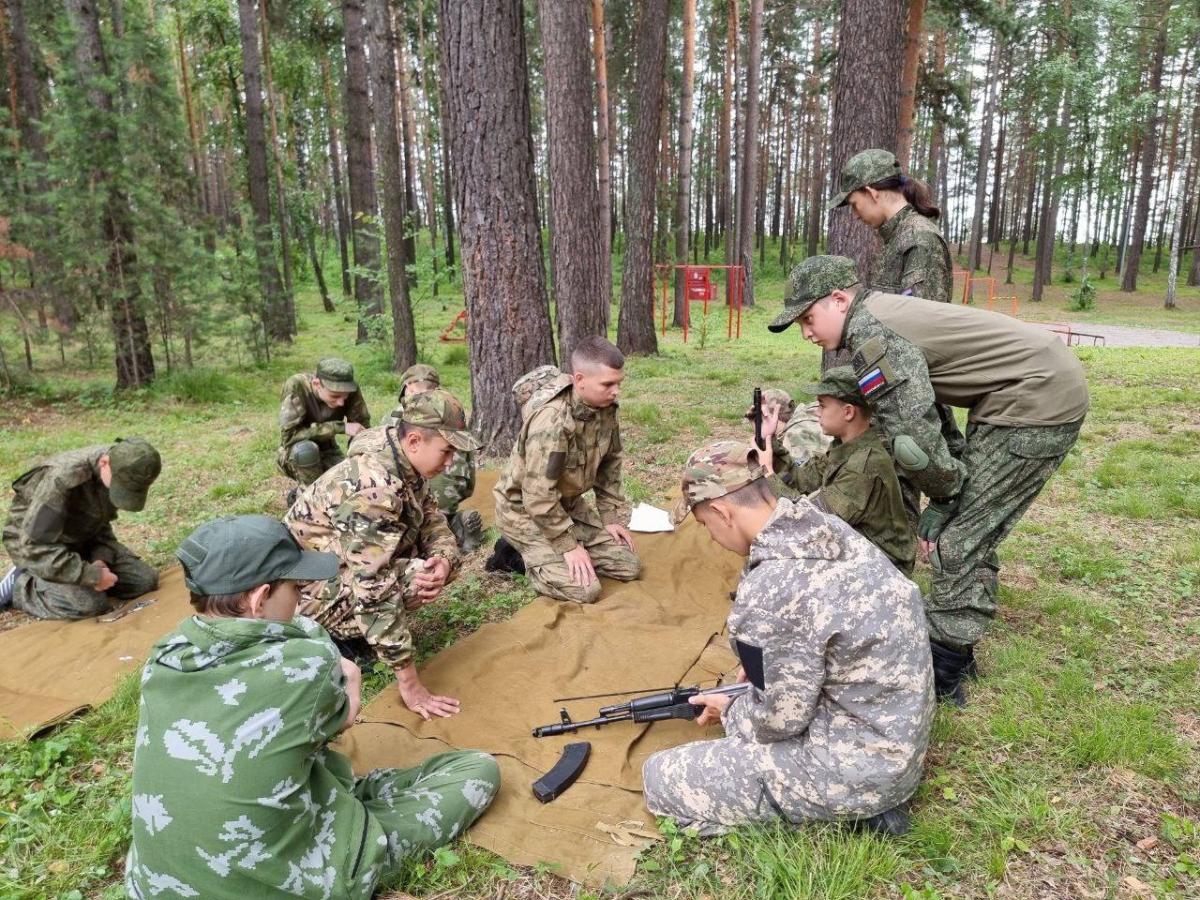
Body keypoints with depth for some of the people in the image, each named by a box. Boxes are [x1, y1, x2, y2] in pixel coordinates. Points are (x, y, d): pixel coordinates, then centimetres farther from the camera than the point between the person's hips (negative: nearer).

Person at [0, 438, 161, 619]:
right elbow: (35, 548, -33)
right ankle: (18, 587, 0)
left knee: (145, 580, -5)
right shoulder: (62, 479, -34)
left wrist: (101, 559, -15)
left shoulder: (118, 474, -13)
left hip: (81, 540, 6)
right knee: (90, 603, -26)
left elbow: (102, 523, 3)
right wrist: (93, 575, -30)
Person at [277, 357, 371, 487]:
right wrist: (340, 427, -36)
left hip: (328, 452, 3)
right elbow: (288, 436, -33)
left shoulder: (351, 390, -21)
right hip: (295, 455, -3)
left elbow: (363, 428, -12)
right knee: (306, 449, -36)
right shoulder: (296, 386, -29)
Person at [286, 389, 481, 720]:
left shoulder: (405, 466, -6)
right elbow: (373, 588, -35)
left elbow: (434, 523, 3)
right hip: (306, 591, -8)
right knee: (419, 579, -25)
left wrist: (444, 559, -23)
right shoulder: (372, 485, -33)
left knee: (433, 570, -3)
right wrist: (409, 684, -32)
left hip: (340, 569, 9)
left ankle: (353, 628, 7)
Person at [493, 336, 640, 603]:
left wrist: (612, 517, 3)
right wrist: (569, 545, -24)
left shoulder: (605, 409, -7)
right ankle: (523, 553, 4)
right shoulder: (552, 421, -32)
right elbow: (538, 495, -30)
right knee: (584, 589, -19)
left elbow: (609, 465, 7)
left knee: (628, 566, 1)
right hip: (524, 509, -8)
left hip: (568, 504, 8)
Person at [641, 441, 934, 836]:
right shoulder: (828, 527, -4)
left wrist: (730, 709, 2)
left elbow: (781, 719, -18)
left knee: (660, 777, -2)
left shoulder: (769, 591, -30)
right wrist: (759, 668, 12)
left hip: (859, 766, -9)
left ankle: (854, 807, 1)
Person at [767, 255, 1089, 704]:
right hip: (1049, 387, 10)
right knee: (973, 532, 17)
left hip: (1038, 402, -10)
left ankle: (940, 675, 6)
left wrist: (944, 495, -7)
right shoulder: (886, 311, 11)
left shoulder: (871, 334, -20)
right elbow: (923, 411, 17)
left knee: (958, 542, -5)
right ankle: (956, 652, 29)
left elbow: (912, 440, -24)